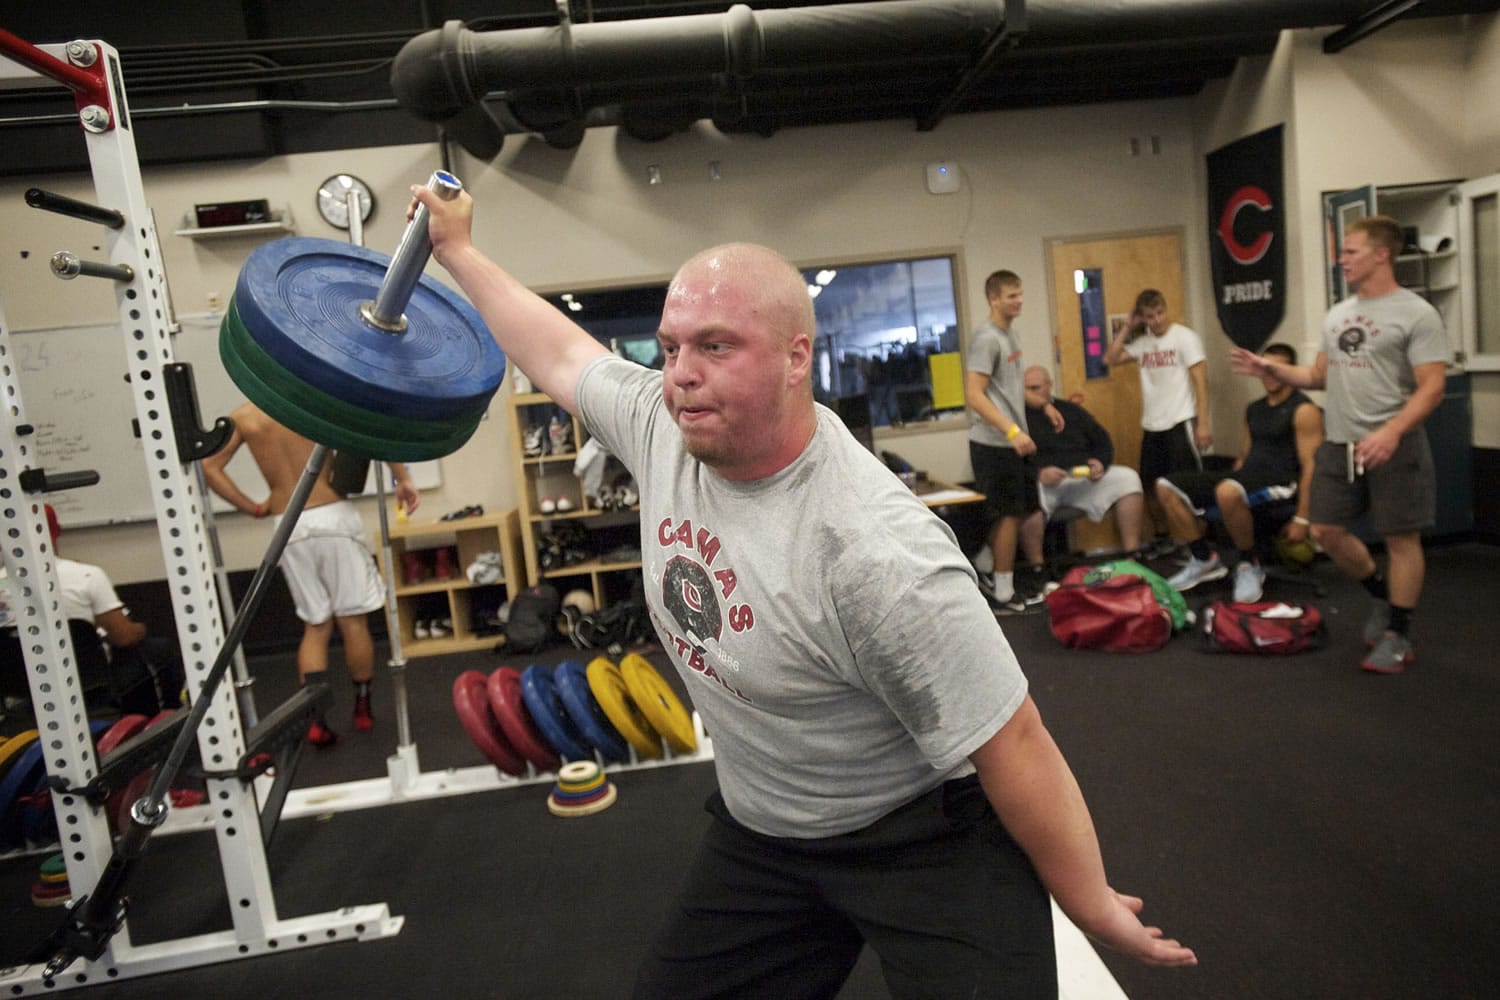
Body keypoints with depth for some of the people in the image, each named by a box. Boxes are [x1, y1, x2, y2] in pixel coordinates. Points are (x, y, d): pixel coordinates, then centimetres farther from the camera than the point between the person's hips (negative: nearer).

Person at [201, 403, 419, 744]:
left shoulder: (242, 417, 7)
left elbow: (208, 466, 2)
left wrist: (253, 508, 8)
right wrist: (402, 478, -10)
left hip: (290, 529, 3)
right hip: (333, 518, -3)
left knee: (316, 626, 12)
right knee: (353, 620, 8)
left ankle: (315, 719, 3)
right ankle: (362, 710, 19)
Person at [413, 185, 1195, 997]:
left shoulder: (875, 555, -36)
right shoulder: (661, 424, -15)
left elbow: (1014, 750, -24)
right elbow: (559, 352, 6)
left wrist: (1093, 906, -10)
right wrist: (456, 249, 19)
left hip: (923, 838, -6)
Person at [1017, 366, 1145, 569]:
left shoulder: (1071, 410, 21)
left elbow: (1103, 442, 21)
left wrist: (1101, 462, -2)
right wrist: (1037, 473, -22)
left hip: (1083, 478, 5)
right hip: (1040, 481, -5)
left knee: (1128, 477, -13)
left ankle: (1131, 554, -10)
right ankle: (1037, 568, -28)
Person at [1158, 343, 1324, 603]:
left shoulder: (1303, 410, -5)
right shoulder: (1254, 409, 18)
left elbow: (1310, 466, -11)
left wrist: (1301, 518, -16)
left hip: (1281, 483, -8)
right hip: (1246, 477, 8)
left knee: (1228, 492, -42)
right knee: (1167, 487, -7)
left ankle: (1249, 566, -17)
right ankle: (1205, 560, 1)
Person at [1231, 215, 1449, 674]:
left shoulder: (1416, 313, -10)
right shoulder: (1337, 314, 12)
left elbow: (1432, 387, -16)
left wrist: (1391, 432, -31)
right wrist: (1269, 367, 6)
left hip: (1393, 446, -7)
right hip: (1339, 445, 7)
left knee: (1401, 538, 3)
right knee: (1327, 531, 9)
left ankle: (1398, 635, 14)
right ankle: (1382, 593, 34)